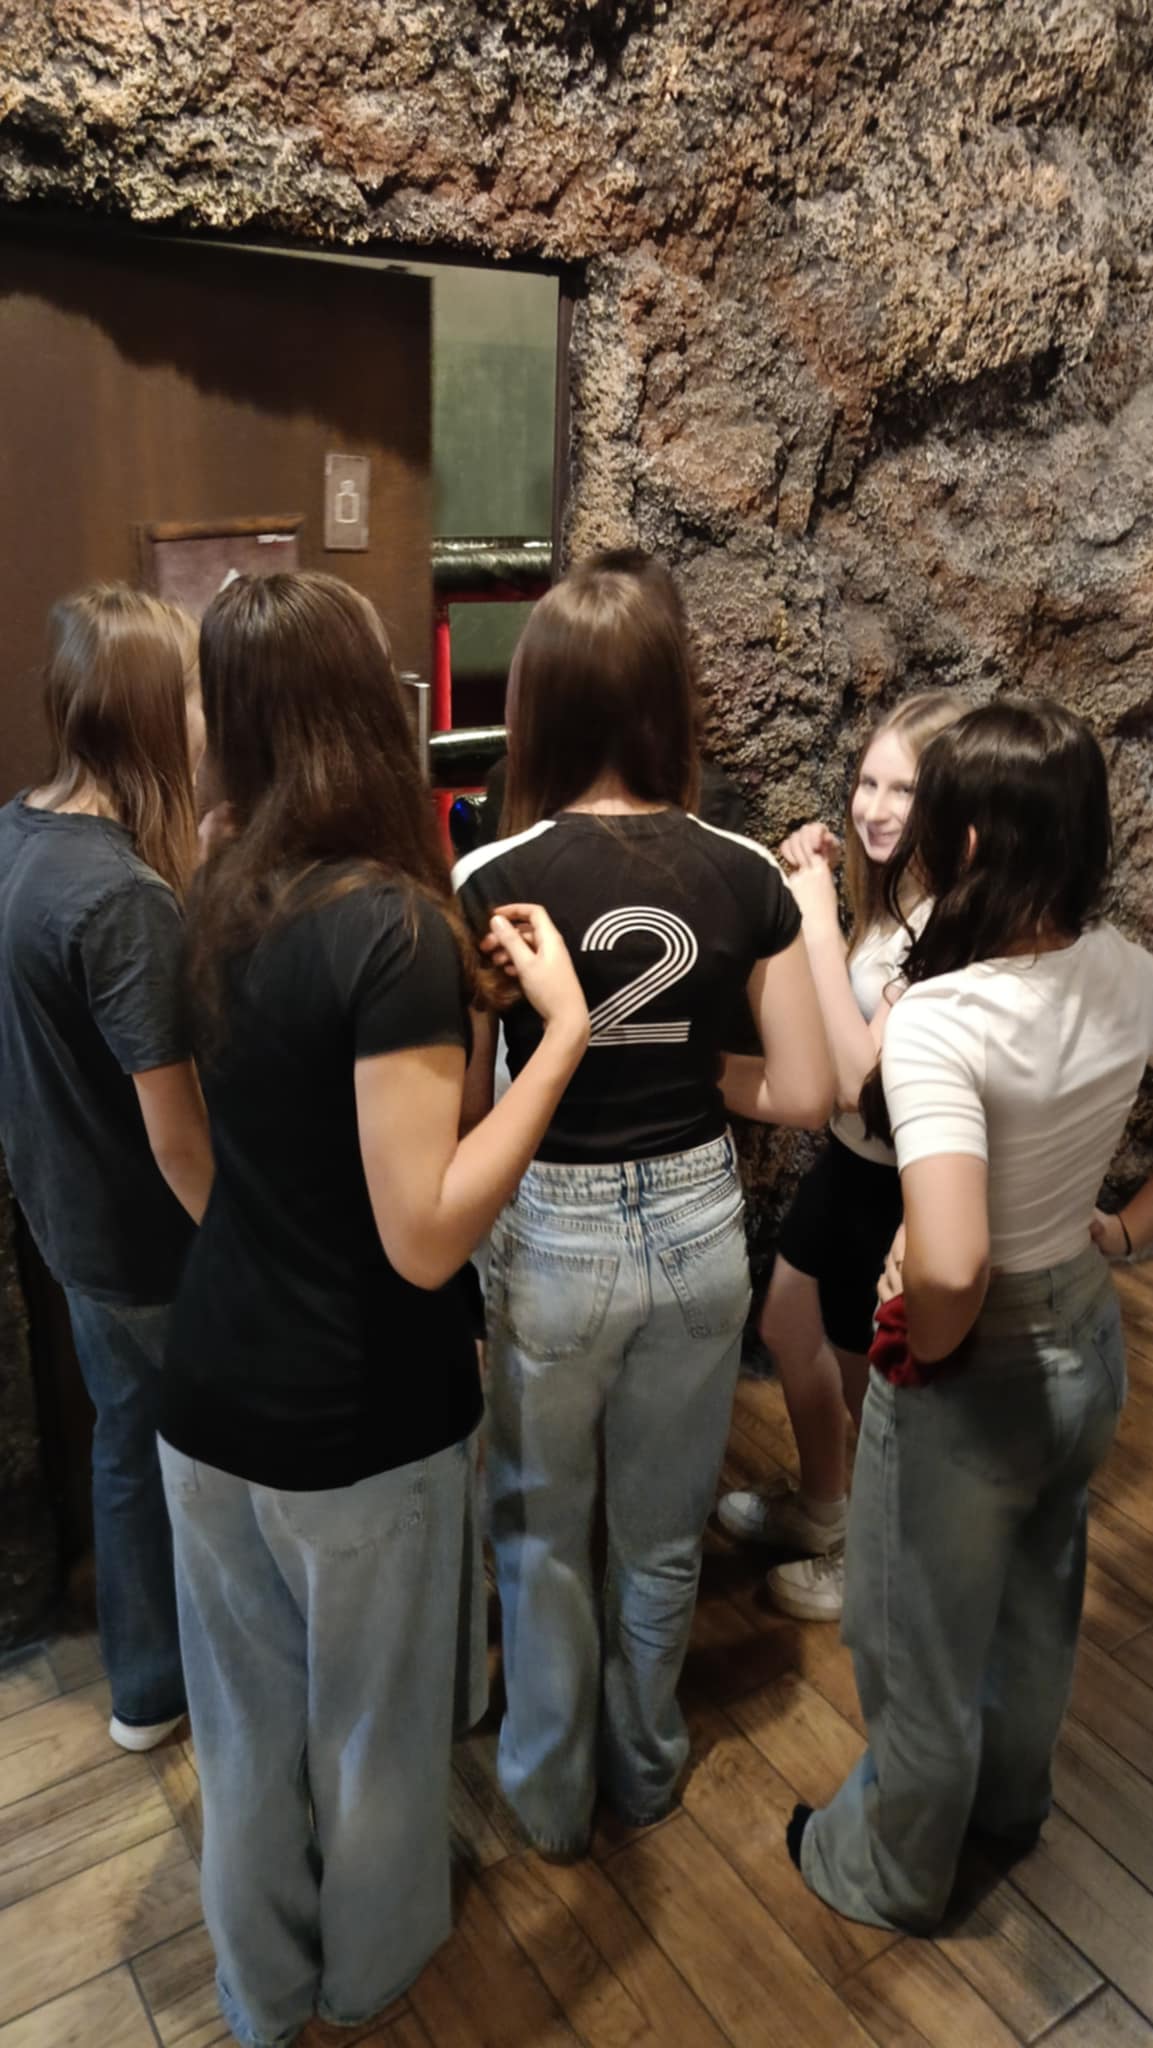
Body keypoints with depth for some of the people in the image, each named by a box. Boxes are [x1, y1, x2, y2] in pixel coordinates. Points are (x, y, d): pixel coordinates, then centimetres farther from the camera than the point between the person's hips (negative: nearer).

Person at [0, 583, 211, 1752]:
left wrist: (192, 873, 1)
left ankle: (144, 1682, 45)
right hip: (149, 1239, -8)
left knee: (131, 1438, 24)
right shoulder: (123, 899, -29)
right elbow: (177, 1138, -27)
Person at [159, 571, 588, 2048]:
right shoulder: (391, 927, -25)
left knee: (246, 1719, 25)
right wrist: (564, 1029, -24)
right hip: (357, 1425, -6)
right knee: (371, 1723, 22)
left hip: (213, 1397, 6)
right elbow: (426, 1238, -26)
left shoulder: (218, 893, -3)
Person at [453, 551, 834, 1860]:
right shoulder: (745, 876, -10)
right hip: (697, 1223, 3)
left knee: (542, 1531, 21)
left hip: (552, 1236, -2)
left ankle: (551, 1794, 42)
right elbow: (804, 1095, -7)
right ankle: (645, 1767, 47)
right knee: (664, 1529, 24)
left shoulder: (490, 881, -18)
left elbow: (461, 1108, -15)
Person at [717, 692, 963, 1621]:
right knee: (788, 1328, 25)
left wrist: (819, 919, -31)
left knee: (873, 1382, 13)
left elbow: (856, 1076, -33)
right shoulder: (890, 894, -2)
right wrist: (813, 885, -7)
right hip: (849, 1156, 9)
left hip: (904, 1183, -9)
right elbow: (823, 1021, 3)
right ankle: (821, 1506, 51)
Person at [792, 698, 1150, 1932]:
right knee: (1038, 1602, 31)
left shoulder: (939, 1019, -33)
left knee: (920, 1647, 20)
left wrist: (927, 1343, -22)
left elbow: (950, 1263, -43)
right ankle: (1010, 1803, 59)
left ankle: (891, 1873, 47)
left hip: (976, 1371, -7)